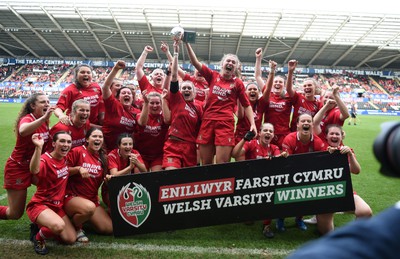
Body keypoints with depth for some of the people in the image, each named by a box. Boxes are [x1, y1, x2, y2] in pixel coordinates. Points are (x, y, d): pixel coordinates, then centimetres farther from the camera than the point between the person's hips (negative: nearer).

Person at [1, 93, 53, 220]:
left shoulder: (44, 120, -3)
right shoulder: (27, 119, -23)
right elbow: (22, 131, -50)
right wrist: (44, 118, -57)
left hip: (35, 166, 7)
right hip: (18, 168, -7)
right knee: (15, 214, 4)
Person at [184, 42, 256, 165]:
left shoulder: (238, 83, 8)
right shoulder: (213, 75, 11)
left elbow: (246, 105, 9)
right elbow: (195, 62, 5)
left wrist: (253, 124, -2)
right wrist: (187, 43, -4)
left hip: (226, 123, -2)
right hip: (207, 121, 2)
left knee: (221, 163, -6)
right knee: (206, 163, 6)